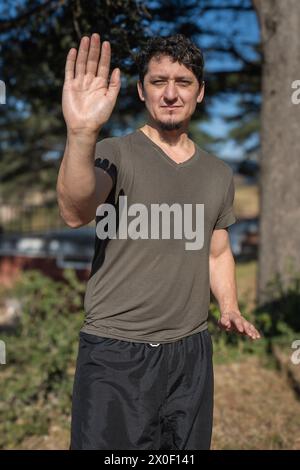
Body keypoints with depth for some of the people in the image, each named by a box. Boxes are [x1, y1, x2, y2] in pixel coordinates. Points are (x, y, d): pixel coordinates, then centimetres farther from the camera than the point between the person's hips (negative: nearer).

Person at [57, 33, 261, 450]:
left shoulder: (219, 173, 9)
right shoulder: (114, 154, -7)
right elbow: (75, 213, -27)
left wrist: (230, 309, 1)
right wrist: (81, 133, -44)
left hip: (192, 351, 5)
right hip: (116, 353, -4)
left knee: (189, 445, 16)